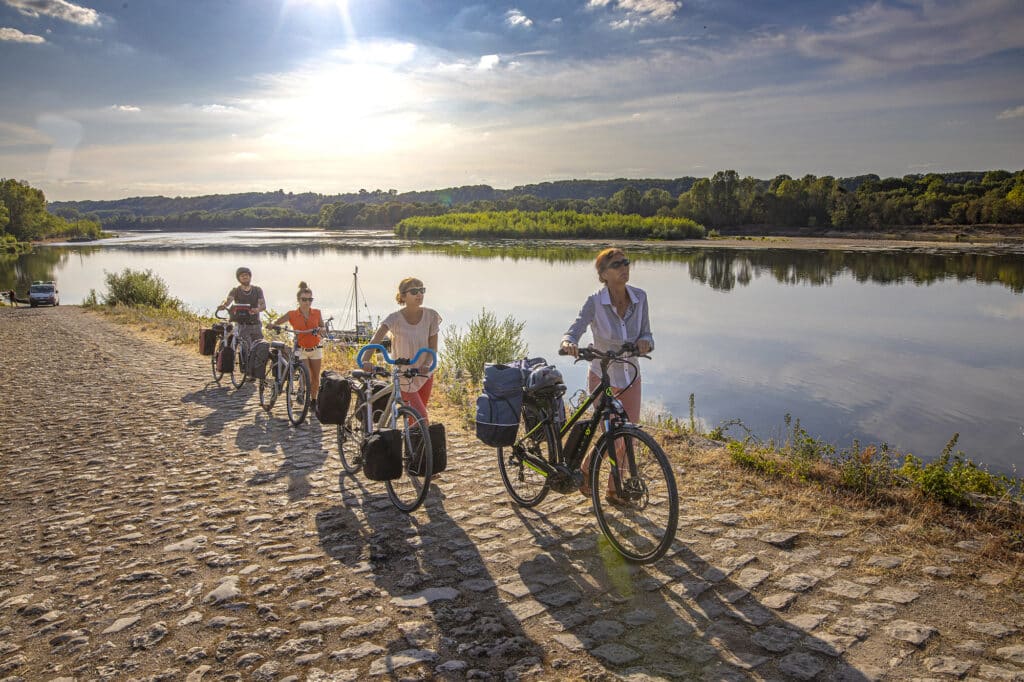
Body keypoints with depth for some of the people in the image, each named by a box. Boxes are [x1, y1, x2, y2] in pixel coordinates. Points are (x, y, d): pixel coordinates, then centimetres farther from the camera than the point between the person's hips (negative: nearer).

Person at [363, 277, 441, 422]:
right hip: (404, 378, -4)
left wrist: (426, 364, -25)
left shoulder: (431, 316, -9)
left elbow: (433, 347, -5)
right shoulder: (395, 318, -18)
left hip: (424, 374, 4)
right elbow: (376, 340, -32)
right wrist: (367, 360, -49)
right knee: (422, 421, -10)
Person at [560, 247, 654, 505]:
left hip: (630, 377, 4)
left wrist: (645, 342, -22)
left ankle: (613, 489, 25)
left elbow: (646, 334, 1)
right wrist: (568, 344, -46)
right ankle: (585, 470, 22)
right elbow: (573, 331, -23)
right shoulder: (595, 303, -17)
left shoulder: (639, 297, -5)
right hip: (602, 377, -4)